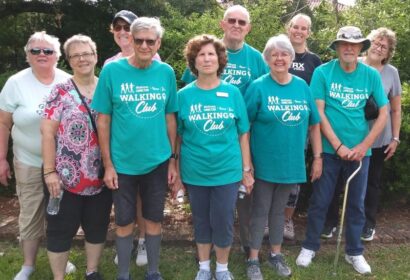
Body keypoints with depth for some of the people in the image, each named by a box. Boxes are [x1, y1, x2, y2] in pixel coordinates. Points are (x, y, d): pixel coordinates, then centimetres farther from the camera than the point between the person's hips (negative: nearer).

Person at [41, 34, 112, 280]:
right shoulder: (60, 92, -4)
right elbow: (48, 132, -7)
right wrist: (50, 171, -12)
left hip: (101, 176, 3)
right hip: (66, 176, -2)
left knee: (98, 227, 15)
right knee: (61, 230, 8)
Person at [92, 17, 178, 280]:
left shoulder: (166, 72, -1)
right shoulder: (112, 70, -8)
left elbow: (170, 118, 4)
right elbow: (103, 119, -5)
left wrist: (173, 159, 4)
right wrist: (108, 164, -7)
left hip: (158, 161, 2)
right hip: (123, 162, -1)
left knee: (154, 219, 15)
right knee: (125, 221, 13)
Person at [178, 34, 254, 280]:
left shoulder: (233, 93, -2)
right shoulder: (184, 95, -3)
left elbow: (243, 134, 1)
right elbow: (177, 135, 2)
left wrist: (246, 169, 1)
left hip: (228, 171, 0)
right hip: (195, 172, 1)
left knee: (223, 223, 7)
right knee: (201, 222, 15)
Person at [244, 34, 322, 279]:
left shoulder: (302, 86, 2)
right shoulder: (258, 87, -9)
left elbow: (314, 124, 6)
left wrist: (318, 157, 4)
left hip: (292, 162, 4)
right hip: (265, 162, -3)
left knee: (279, 210, 17)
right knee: (261, 210, 7)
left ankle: (276, 254, 33)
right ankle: (254, 259, 22)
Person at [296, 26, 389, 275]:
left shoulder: (372, 75, -1)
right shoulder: (322, 72, -7)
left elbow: (384, 112, 1)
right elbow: (319, 112, -9)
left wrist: (364, 146, -8)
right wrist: (339, 146, -13)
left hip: (360, 149, 2)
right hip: (329, 148, -2)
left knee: (357, 203, 12)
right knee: (320, 200, 7)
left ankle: (355, 252, 29)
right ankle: (310, 247, 25)